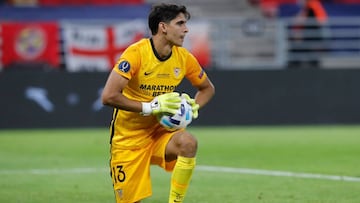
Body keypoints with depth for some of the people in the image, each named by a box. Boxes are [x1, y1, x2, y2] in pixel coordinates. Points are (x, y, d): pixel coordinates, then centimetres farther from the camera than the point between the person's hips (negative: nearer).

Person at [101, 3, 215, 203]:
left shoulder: (184, 58, -4)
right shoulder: (136, 53, -19)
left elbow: (207, 88, 15)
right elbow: (109, 96, -27)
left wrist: (193, 106, -6)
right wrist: (150, 107, -27)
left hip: (160, 131, 4)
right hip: (129, 137, -4)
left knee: (188, 142, -31)